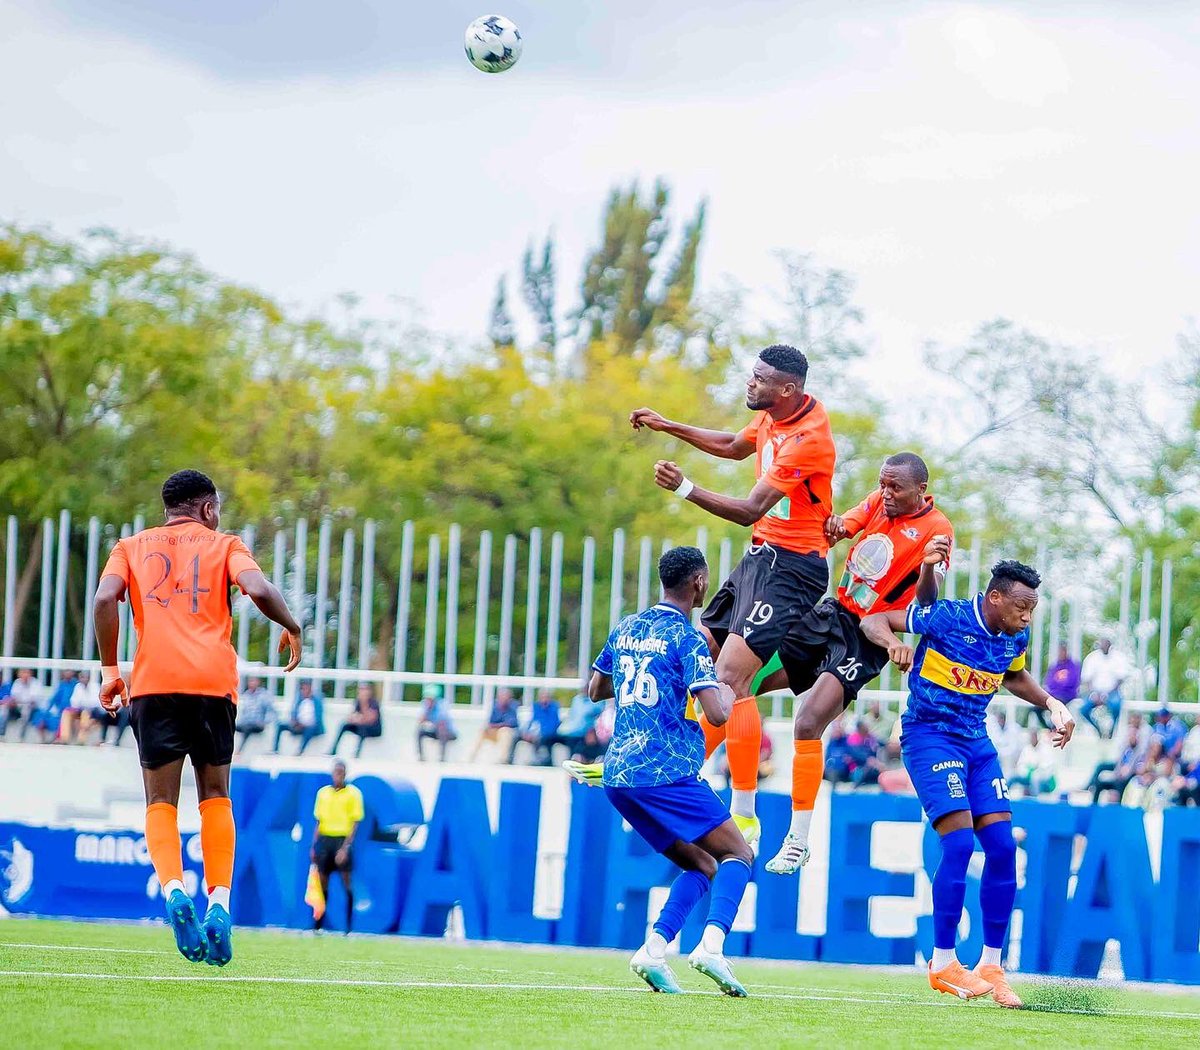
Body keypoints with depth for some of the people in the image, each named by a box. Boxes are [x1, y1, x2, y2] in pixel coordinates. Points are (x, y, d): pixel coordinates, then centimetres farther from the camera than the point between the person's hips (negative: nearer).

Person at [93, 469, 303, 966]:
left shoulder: (132, 547, 17)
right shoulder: (223, 544, 13)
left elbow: (105, 598, -2)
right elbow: (258, 590, -6)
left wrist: (110, 670, 4)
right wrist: (292, 628, 13)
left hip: (153, 682, 0)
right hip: (213, 681, 0)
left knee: (161, 801, 4)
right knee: (215, 795, 14)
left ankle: (172, 888, -23)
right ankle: (219, 902, -2)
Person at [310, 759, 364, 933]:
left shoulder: (353, 793, -1)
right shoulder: (323, 792, 12)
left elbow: (355, 823, -5)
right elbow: (319, 821, 16)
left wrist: (345, 847, -13)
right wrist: (314, 846, 10)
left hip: (342, 841, -4)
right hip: (324, 839, 4)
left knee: (346, 883, -4)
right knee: (322, 883, 4)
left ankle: (349, 927, -1)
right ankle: (317, 925, 8)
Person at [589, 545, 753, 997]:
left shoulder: (626, 628, 15)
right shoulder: (686, 638, -8)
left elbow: (595, 689, 29)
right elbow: (716, 713, -16)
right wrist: (728, 692, 6)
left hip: (617, 774, 7)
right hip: (666, 773, -7)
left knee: (701, 865, 16)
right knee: (737, 854, 0)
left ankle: (654, 949, -3)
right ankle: (711, 944, -23)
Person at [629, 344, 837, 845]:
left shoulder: (807, 438, -23)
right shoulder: (772, 413, 6)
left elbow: (750, 511, -25)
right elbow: (735, 446, 29)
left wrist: (685, 488, -29)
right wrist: (667, 426, 28)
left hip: (791, 564, -10)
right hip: (760, 556, 10)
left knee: (731, 679, -19)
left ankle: (745, 817, -19)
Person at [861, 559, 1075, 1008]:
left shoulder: (1016, 637, 2)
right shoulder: (948, 617, -17)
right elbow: (873, 621, -12)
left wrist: (1051, 703, 10)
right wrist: (893, 642, -34)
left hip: (976, 740, 7)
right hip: (929, 736, -7)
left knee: (1002, 847, -2)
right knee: (960, 841, -18)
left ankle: (991, 966, 8)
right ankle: (942, 964, -7)